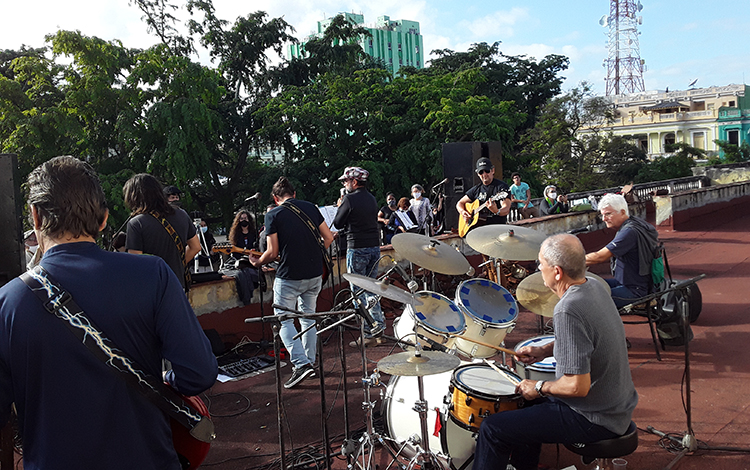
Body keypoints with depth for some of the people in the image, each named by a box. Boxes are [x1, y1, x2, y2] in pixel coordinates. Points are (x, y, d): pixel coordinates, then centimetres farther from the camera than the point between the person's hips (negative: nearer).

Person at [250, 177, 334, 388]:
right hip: (315, 274, 5)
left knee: (283, 320, 6)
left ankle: (301, 364, -7)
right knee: (308, 317, 20)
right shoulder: (310, 207, 6)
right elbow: (328, 238, 7)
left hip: (289, 276, -5)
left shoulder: (273, 214, -7)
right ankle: (310, 362, 24)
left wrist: (257, 263, 8)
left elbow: (272, 252, -11)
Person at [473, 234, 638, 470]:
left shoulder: (568, 311, -30)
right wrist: (545, 350, 8)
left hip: (594, 419, -10)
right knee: (529, 399, 30)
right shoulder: (594, 287, 0)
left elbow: (578, 386, -30)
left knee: (493, 428, -6)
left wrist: (540, 387, -12)